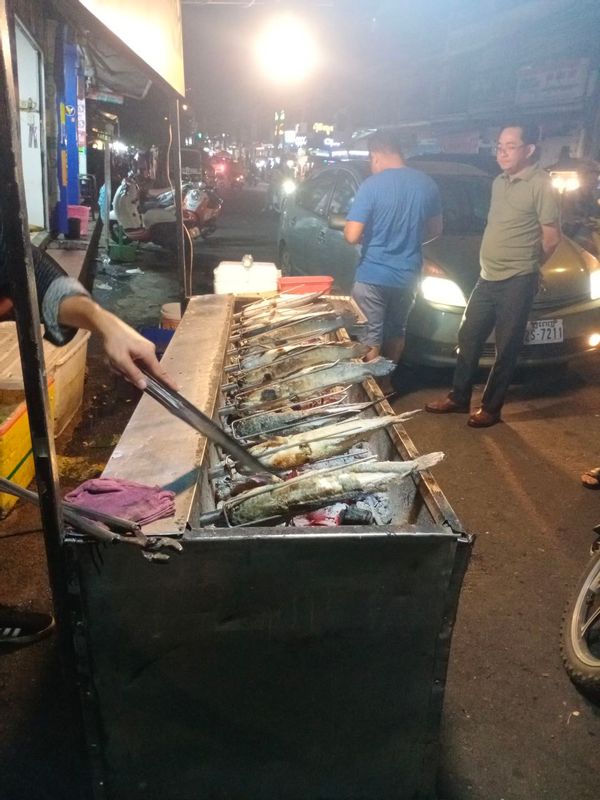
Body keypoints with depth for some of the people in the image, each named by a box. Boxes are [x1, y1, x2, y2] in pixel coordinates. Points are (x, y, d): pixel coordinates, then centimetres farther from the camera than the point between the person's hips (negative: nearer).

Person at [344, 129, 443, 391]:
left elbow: (352, 236, -18)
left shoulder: (372, 185, -15)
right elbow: (435, 229, 12)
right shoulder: (427, 184, 1)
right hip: (407, 274, 5)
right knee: (396, 331, 20)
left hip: (373, 274, -5)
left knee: (371, 336, 7)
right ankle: (386, 382, 32)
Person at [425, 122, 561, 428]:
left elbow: (552, 238, -9)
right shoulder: (500, 181, 11)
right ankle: (459, 397, 26)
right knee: (468, 337, 13)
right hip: (487, 277, 8)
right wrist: (494, 263, 11)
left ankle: (491, 408, 15)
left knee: (506, 347, 3)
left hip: (517, 282, -8)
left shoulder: (541, 185, -12)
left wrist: (526, 266, 4)